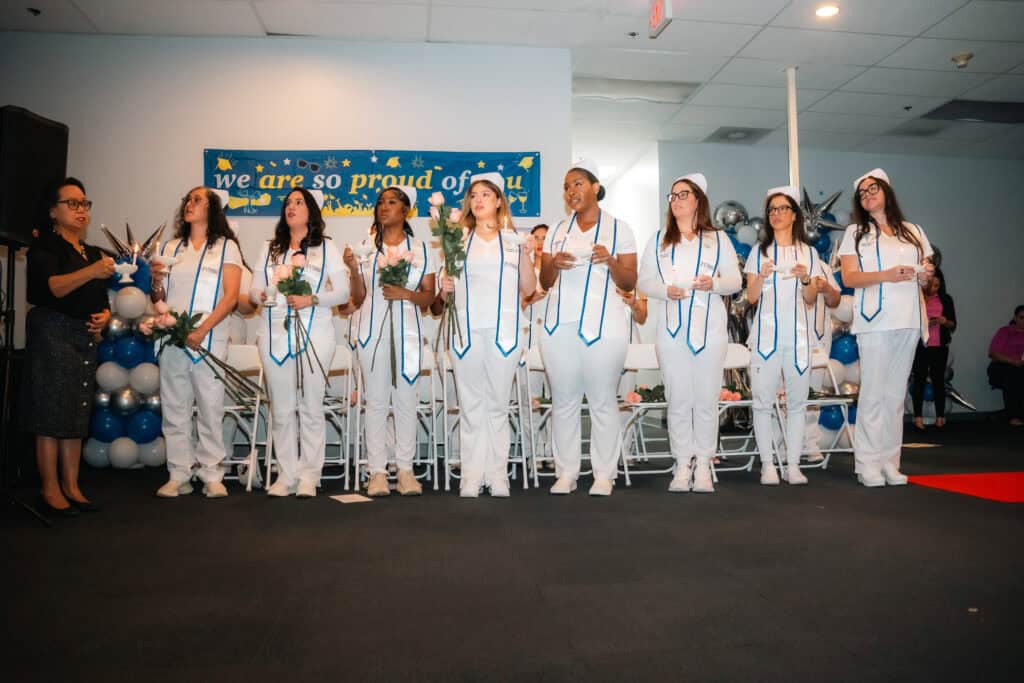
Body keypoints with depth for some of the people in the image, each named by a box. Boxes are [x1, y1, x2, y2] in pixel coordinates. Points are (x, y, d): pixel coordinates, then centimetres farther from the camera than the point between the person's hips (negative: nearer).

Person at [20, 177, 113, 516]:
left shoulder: (93, 252, 18)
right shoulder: (45, 246, -3)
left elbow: (102, 300, 23)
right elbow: (49, 287, -21)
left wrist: (104, 316, 0)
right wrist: (92, 271, -35)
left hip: (86, 337, 7)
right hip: (53, 334, -6)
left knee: (78, 414, 7)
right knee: (52, 414, -5)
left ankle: (71, 487, 13)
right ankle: (50, 491, 2)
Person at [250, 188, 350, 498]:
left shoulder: (326, 247, 8)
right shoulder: (269, 248, 18)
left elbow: (343, 291, 1)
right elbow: (254, 290, 12)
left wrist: (313, 299, -14)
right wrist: (264, 295, -11)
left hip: (314, 336, -3)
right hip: (275, 336, 3)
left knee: (311, 407, -1)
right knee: (281, 409, 4)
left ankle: (308, 476, 6)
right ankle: (286, 475, 12)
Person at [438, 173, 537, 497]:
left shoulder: (514, 239, 10)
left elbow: (528, 289, 6)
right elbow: (450, 285, 19)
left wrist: (526, 254, -7)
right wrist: (446, 287, -3)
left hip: (503, 331, -1)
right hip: (466, 330, 1)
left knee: (498, 404, 2)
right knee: (470, 405, 2)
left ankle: (497, 475, 8)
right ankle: (471, 476, 7)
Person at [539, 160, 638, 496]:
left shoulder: (619, 229, 7)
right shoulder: (557, 231, 17)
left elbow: (630, 283, 4)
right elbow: (545, 282, 16)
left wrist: (610, 260, -14)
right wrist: (554, 264, -5)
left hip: (603, 325, -3)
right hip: (560, 325, 3)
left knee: (603, 401, -3)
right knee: (564, 401, 3)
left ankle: (604, 475, 5)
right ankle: (566, 473, 10)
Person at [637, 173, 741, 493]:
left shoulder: (718, 239, 12)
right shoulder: (659, 240, 14)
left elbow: (735, 280, 8)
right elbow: (644, 281, 9)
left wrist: (714, 283, -13)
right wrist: (666, 290, -11)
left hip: (710, 329, 0)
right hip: (672, 330, 1)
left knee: (706, 399, 0)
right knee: (678, 400, 1)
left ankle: (703, 465, 8)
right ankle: (682, 465, 8)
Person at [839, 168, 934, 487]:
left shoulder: (913, 231, 18)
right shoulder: (856, 232, 8)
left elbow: (924, 277, 20)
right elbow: (849, 277, -3)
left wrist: (925, 274, -4)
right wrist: (887, 275, -16)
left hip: (909, 320, 3)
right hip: (875, 320, -3)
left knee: (896, 394, 4)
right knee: (873, 392, -7)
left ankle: (890, 461, 9)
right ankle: (868, 464, -3)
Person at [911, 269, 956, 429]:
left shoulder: (945, 299, 10)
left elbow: (953, 325, 12)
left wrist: (945, 321, -9)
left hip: (940, 346, 3)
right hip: (920, 345, -2)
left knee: (939, 379, 4)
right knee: (920, 379, -1)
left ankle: (940, 416, 7)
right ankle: (918, 416, 1)